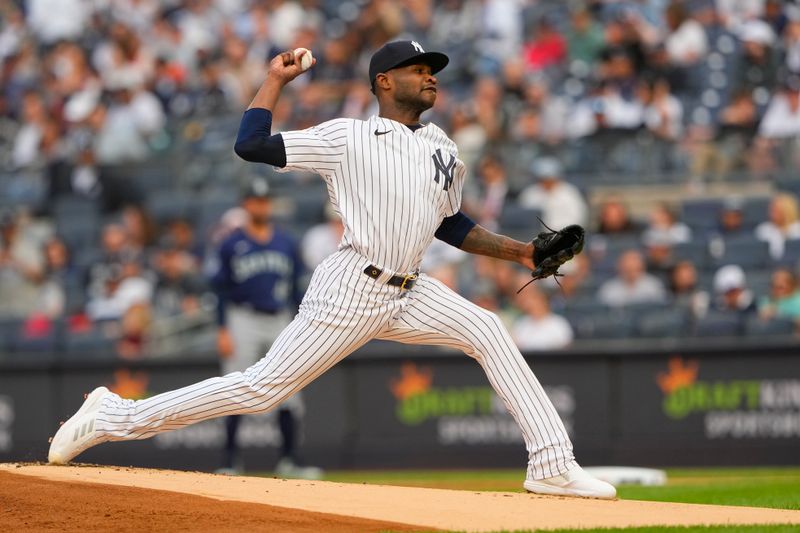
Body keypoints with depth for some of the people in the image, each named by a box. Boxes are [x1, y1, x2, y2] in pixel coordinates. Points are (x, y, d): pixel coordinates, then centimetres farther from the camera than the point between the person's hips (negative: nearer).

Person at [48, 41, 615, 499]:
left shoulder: (441, 149, 15)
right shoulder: (346, 137, -4)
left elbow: (452, 225, 24)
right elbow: (250, 144, -9)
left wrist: (516, 251, 14)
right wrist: (276, 80, -2)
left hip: (408, 295, 6)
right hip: (351, 292, -6)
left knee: (488, 332, -8)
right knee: (264, 387, -10)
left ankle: (553, 465, -8)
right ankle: (114, 417, -2)